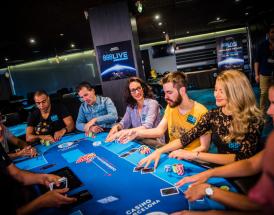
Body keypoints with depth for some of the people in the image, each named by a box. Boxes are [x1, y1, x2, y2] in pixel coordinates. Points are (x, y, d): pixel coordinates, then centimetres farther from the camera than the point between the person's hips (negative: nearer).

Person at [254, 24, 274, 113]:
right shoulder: (262, 45, 3)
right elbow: (257, 61, 1)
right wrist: (256, 75, -2)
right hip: (264, 73, -2)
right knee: (264, 93, 1)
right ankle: (262, 112, 12)